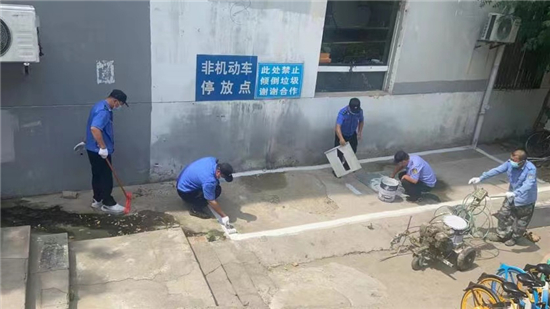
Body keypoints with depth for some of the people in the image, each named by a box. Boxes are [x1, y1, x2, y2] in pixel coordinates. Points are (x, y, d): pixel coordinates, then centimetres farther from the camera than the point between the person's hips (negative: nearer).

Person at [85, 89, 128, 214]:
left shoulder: (101, 105, 11)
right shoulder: (104, 111, -23)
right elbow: (94, 128, -35)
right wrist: (103, 147, -29)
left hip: (94, 149, 10)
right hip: (99, 150, -10)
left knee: (97, 175, 18)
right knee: (106, 177, -1)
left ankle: (97, 200, 28)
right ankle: (108, 204, 8)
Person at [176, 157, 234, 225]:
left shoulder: (213, 160, -13)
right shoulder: (209, 180, -34)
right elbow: (212, 201, -25)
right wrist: (223, 216, -18)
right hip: (185, 192, -9)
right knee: (216, 190, -18)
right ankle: (195, 209, -6)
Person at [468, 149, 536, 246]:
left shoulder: (531, 169, -32)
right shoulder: (510, 163, -15)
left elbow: (528, 184, -44)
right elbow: (496, 170, -15)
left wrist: (515, 193, -58)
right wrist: (480, 178, -20)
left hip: (525, 200, -5)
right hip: (511, 197, 5)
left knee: (520, 222, 15)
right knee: (503, 215, 15)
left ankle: (514, 238, 39)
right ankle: (501, 235, 35)